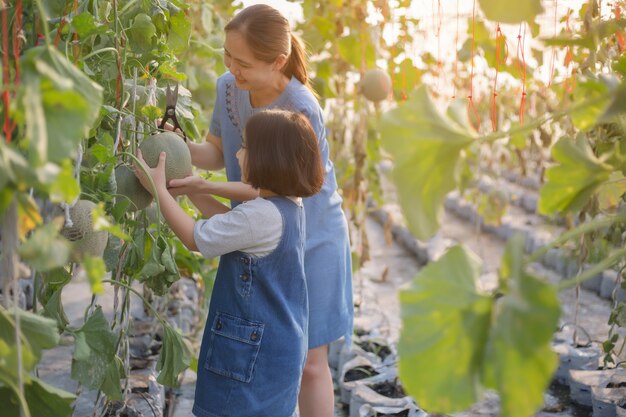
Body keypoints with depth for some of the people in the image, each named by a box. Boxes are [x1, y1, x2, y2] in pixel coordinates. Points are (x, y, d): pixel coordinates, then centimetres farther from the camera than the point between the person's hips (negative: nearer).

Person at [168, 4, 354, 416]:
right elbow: (218, 152, 2)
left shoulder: (302, 111, -27)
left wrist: (205, 187, -32)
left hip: (308, 242, -5)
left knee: (308, 361, 5)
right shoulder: (229, 87, -8)